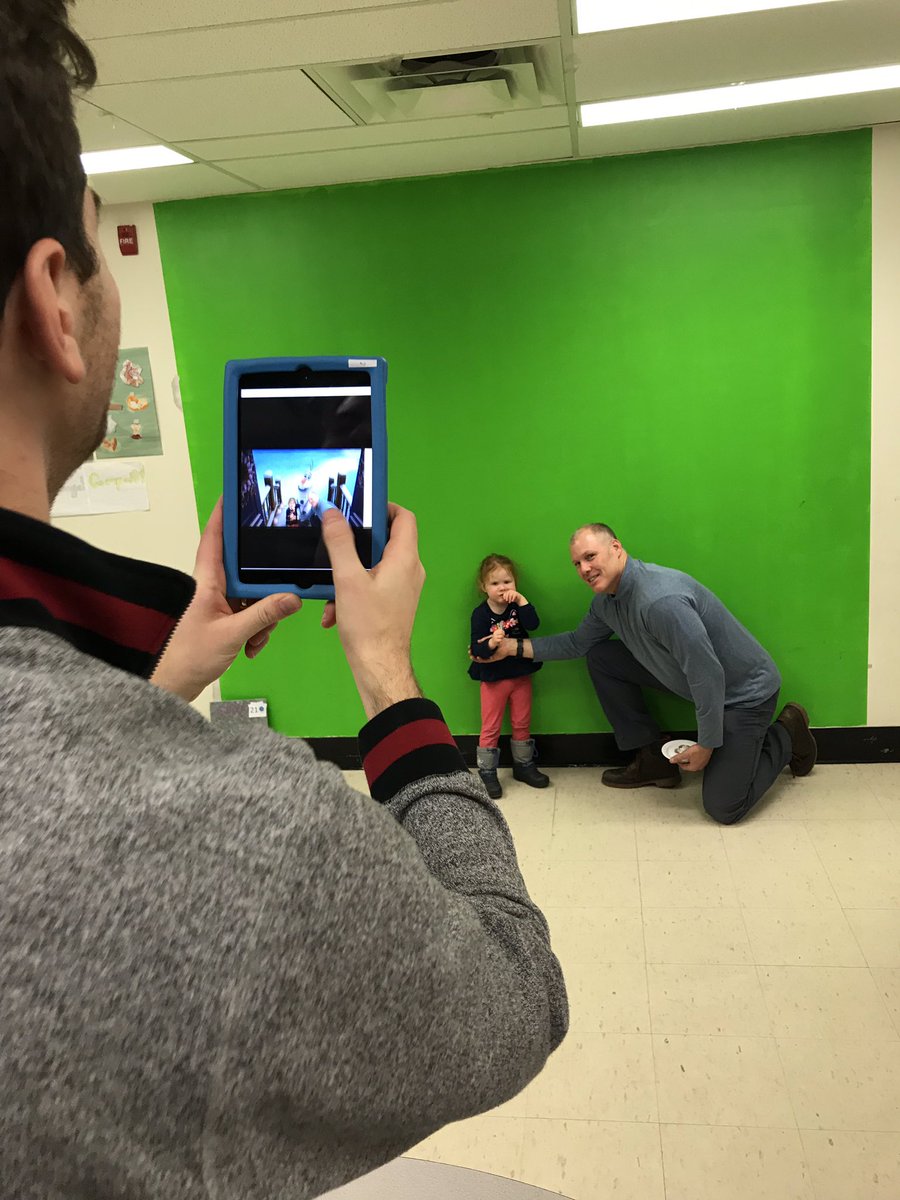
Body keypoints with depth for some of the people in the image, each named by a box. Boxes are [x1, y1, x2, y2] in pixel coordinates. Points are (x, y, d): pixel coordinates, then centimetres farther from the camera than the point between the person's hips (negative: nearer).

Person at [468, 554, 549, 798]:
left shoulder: (517, 606, -2)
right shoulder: (481, 614, -13)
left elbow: (533, 624, -21)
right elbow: (477, 647, -18)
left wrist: (521, 600, -26)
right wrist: (491, 643, -38)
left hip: (520, 675, 4)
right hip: (493, 678, -3)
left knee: (522, 724, 16)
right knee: (490, 727, 4)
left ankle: (523, 765, 32)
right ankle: (487, 773, 14)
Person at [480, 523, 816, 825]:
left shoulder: (659, 601, -34)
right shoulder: (607, 600, -3)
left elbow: (708, 676, -32)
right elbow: (578, 642, 15)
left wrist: (706, 745, -21)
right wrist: (514, 647, 7)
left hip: (745, 691, -9)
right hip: (699, 679, 9)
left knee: (723, 807, -10)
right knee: (600, 657, 2)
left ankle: (786, 734, 16)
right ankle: (654, 759, 12)